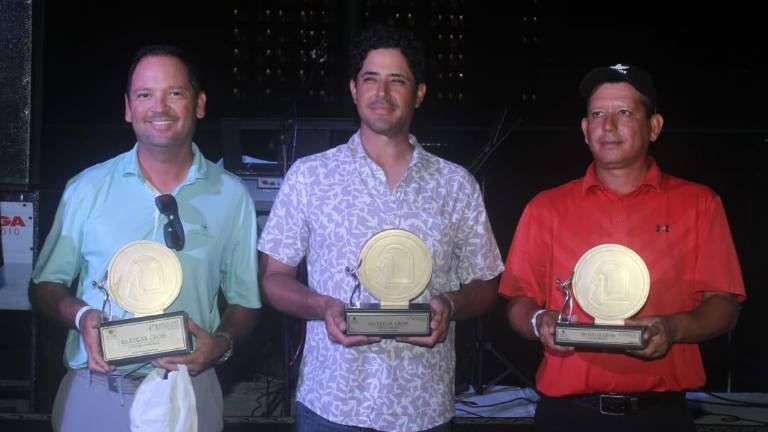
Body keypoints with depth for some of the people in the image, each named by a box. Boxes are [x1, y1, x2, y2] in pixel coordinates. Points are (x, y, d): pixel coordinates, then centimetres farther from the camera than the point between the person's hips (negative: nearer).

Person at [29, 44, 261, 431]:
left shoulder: (231, 196, 2)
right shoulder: (87, 188, 1)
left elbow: (244, 302, 7)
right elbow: (45, 285, 7)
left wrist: (219, 343, -13)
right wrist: (81, 316, -13)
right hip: (92, 395, 0)